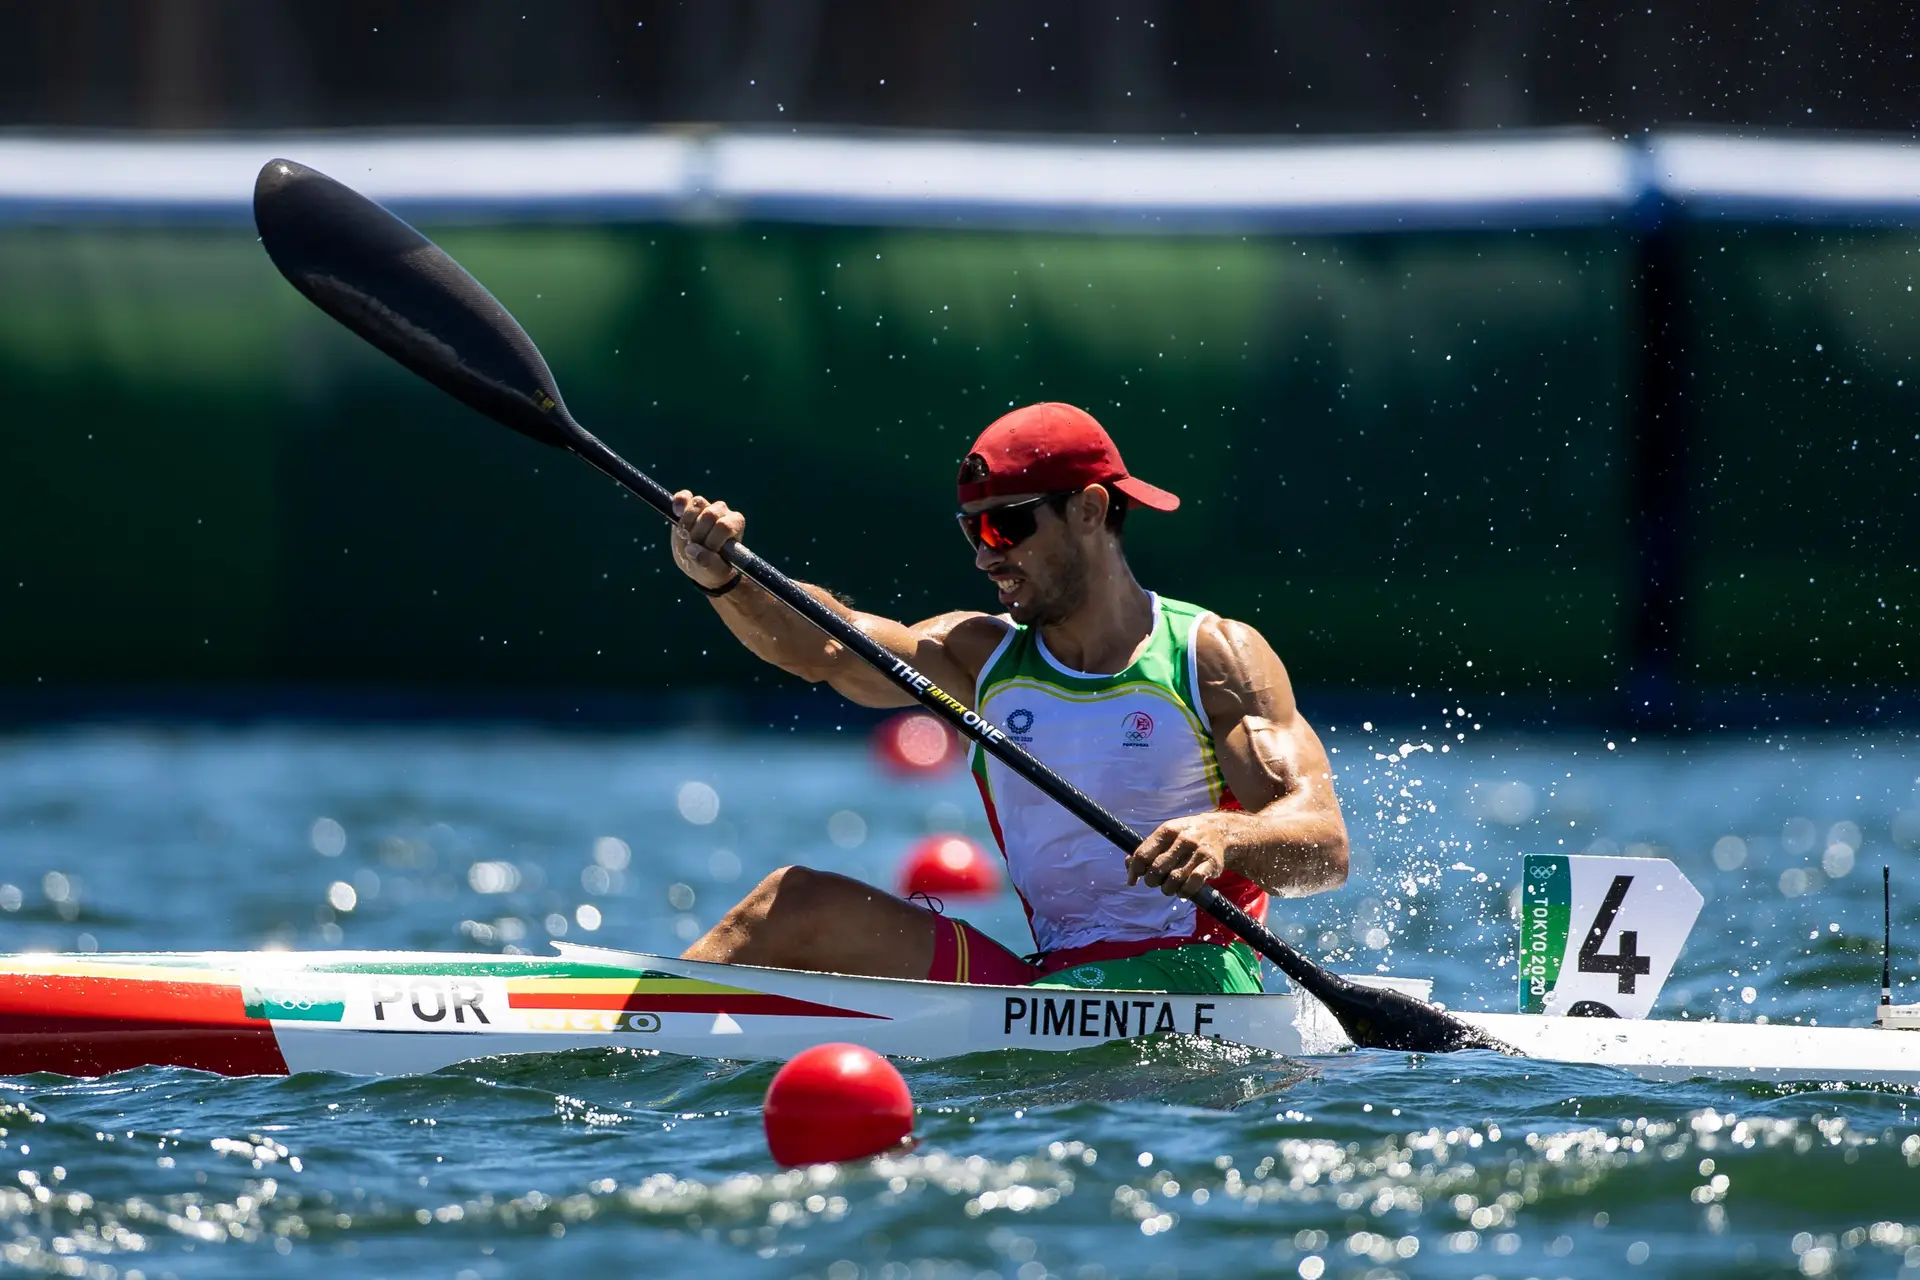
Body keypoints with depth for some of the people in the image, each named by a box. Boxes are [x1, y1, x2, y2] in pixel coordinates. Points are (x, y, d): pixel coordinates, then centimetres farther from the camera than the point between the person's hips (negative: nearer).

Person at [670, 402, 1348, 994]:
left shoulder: (1214, 655, -2)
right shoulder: (986, 654, 13)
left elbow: (1326, 849, -12)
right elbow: (821, 646, -3)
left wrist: (1222, 837, -34)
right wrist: (724, 579, -22)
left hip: (1187, 982, -5)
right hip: (1047, 980, 5)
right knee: (799, 904, -4)